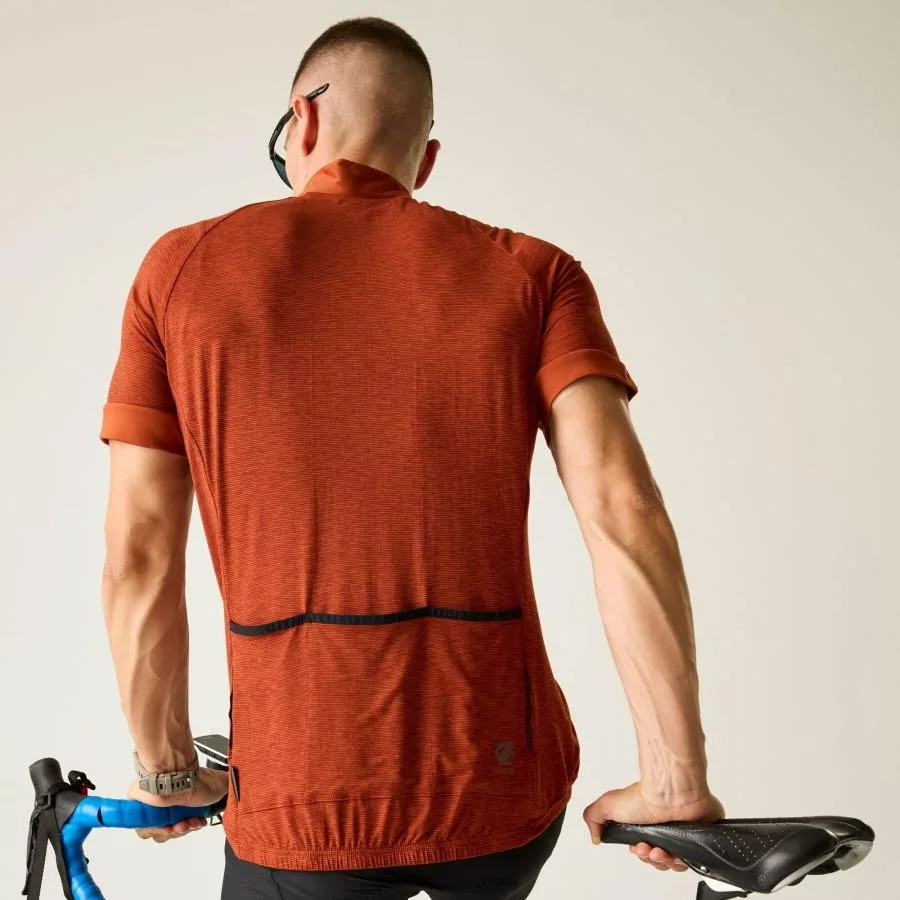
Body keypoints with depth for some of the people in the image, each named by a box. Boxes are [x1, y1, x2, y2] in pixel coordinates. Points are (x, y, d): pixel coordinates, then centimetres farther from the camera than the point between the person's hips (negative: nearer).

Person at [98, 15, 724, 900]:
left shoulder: (183, 267, 2)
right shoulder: (531, 273, 1)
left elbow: (136, 557, -1)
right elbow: (622, 512, -11)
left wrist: (166, 774, 11)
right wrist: (675, 778, -5)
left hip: (303, 803, -1)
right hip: (503, 791, 2)